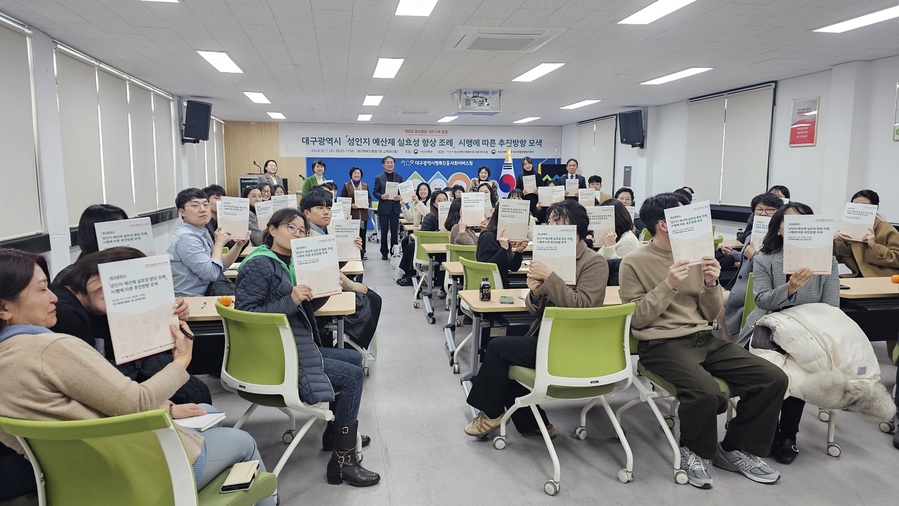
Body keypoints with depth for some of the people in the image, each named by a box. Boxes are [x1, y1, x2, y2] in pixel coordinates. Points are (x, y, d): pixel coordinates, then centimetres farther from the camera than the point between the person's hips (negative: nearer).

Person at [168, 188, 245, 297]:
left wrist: (238, 245, -2)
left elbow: (222, 265, 11)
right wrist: (219, 243, -10)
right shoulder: (186, 238, -17)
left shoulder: (202, 232, 8)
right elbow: (212, 273, -20)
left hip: (203, 294, 8)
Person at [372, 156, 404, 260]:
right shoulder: (379, 178, 2)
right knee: (384, 231, 4)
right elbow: (375, 192, 1)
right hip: (383, 208, -1)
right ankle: (384, 252, 13)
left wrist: (400, 197, -12)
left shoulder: (399, 177, 8)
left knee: (394, 231, 3)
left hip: (395, 208, 1)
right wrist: (381, 196, -18)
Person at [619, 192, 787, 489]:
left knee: (774, 378, -10)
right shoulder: (634, 262, -4)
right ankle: (692, 452, -1)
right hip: (662, 345, -6)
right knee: (706, 391, -34)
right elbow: (637, 319, -9)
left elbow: (710, 315, 14)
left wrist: (711, 285, -5)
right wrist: (668, 286, -18)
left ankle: (735, 449, 10)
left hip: (704, 339, 6)